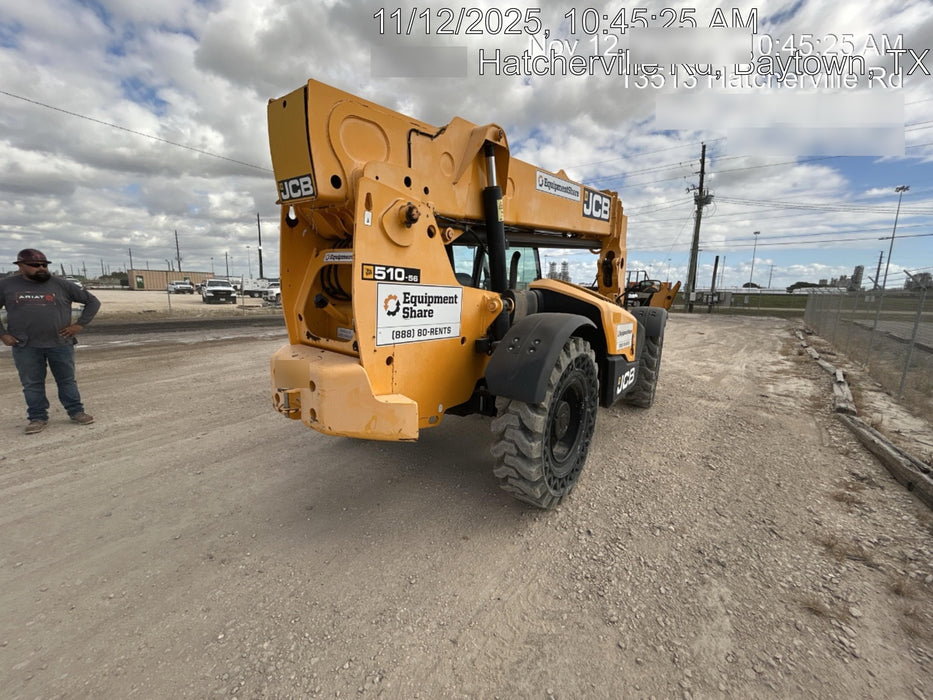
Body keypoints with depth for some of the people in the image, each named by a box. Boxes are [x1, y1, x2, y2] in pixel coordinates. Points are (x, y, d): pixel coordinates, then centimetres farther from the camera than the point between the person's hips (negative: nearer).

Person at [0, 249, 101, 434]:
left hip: (61, 344, -1)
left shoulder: (62, 285, 0)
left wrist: (79, 324, -3)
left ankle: (76, 412, 17)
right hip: (25, 347, 1)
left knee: (67, 380, 8)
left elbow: (93, 301, 5)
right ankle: (38, 417, 17)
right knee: (32, 384, 7)